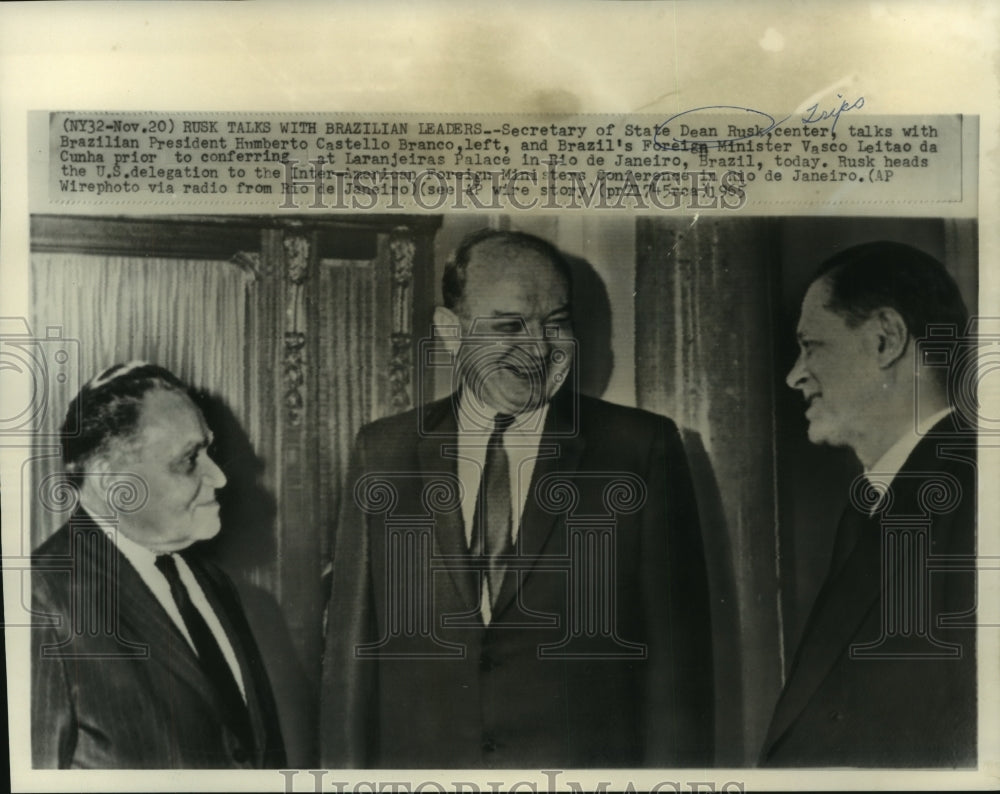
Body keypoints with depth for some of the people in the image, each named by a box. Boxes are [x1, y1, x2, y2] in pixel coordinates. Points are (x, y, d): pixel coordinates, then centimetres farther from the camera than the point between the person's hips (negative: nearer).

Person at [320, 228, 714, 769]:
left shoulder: (643, 450, -8)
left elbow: (676, 658, -7)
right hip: (417, 764, 2)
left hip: (588, 766, -1)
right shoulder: (382, 454, -1)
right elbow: (350, 654, 1)